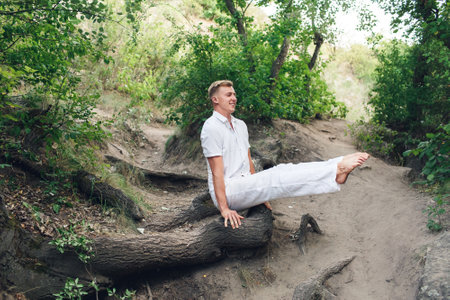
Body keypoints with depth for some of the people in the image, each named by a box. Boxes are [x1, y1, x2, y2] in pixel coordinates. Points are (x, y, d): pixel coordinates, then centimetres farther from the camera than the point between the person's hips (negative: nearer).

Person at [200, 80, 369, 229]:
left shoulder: (240, 125, 15)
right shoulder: (211, 128, -12)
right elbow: (216, 171, -18)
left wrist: (259, 192, 18)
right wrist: (224, 209, -21)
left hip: (244, 184, 8)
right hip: (227, 192, -8)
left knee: (283, 170, -13)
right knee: (275, 178, -24)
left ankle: (338, 166, -26)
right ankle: (336, 170, -32)